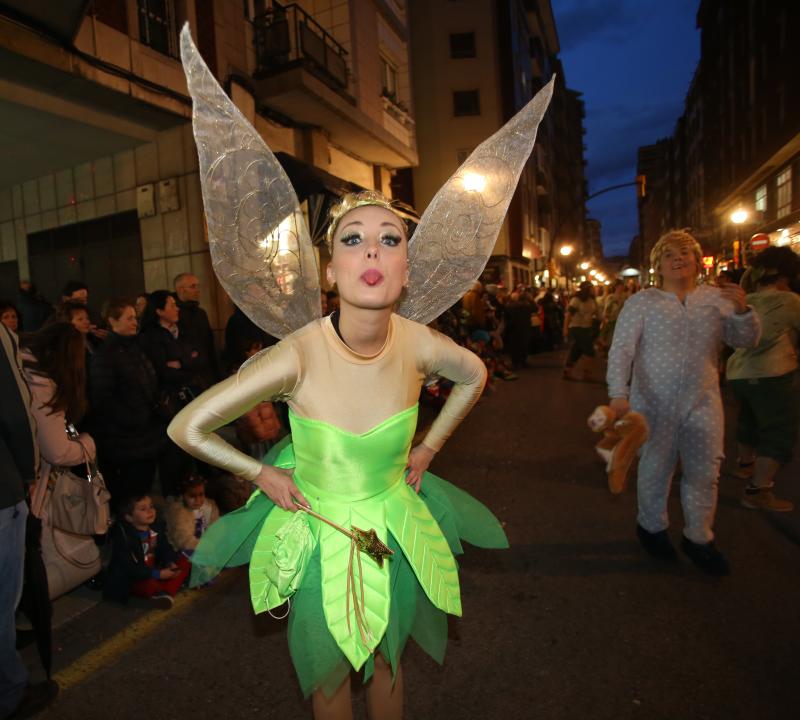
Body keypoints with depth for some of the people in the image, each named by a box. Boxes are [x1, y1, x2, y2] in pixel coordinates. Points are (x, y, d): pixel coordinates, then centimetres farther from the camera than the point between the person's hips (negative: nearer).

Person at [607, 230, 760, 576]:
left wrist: (742, 310, -14)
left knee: (704, 473, 11)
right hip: (655, 403, -3)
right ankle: (652, 527, 34)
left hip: (703, 402, 3)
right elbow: (621, 349, -13)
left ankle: (698, 538, 30)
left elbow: (747, 341, 6)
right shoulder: (642, 302, -6)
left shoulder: (717, 298, 4)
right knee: (655, 469, 11)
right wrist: (619, 393, -25)